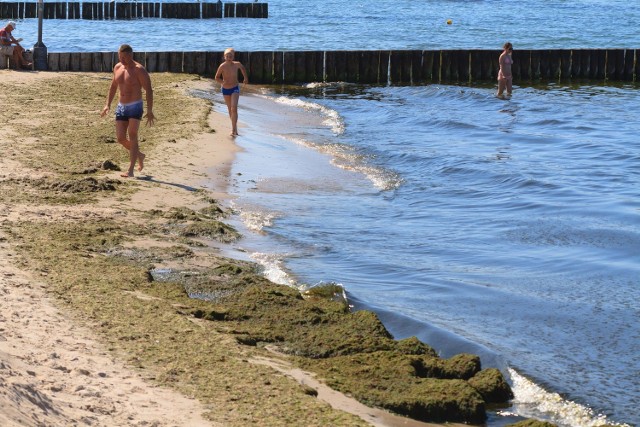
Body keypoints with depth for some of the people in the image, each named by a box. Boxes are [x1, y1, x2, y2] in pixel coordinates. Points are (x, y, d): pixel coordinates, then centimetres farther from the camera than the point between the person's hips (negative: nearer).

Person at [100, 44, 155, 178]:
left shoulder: (139, 70, -12)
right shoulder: (117, 67, 8)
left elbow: (148, 90, -13)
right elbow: (113, 87, 22)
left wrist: (150, 111, -18)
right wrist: (108, 105, 14)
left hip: (135, 106, -6)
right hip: (121, 107, 6)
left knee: (132, 135, -16)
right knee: (121, 138, 2)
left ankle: (130, 171, -18)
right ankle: (139, 155, 29)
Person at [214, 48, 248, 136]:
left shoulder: (237, 64, -11)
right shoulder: (222, 66, -15)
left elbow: (242, 68, 14)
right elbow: (217, 77, -3)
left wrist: (245, 78, 16)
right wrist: (223, 82, -18)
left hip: (235, 89, -1)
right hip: (225, 90, 1)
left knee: (234, 108, -17)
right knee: (230, 109, 14)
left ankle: (233, 129, -17)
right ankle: (234, 126, 31)